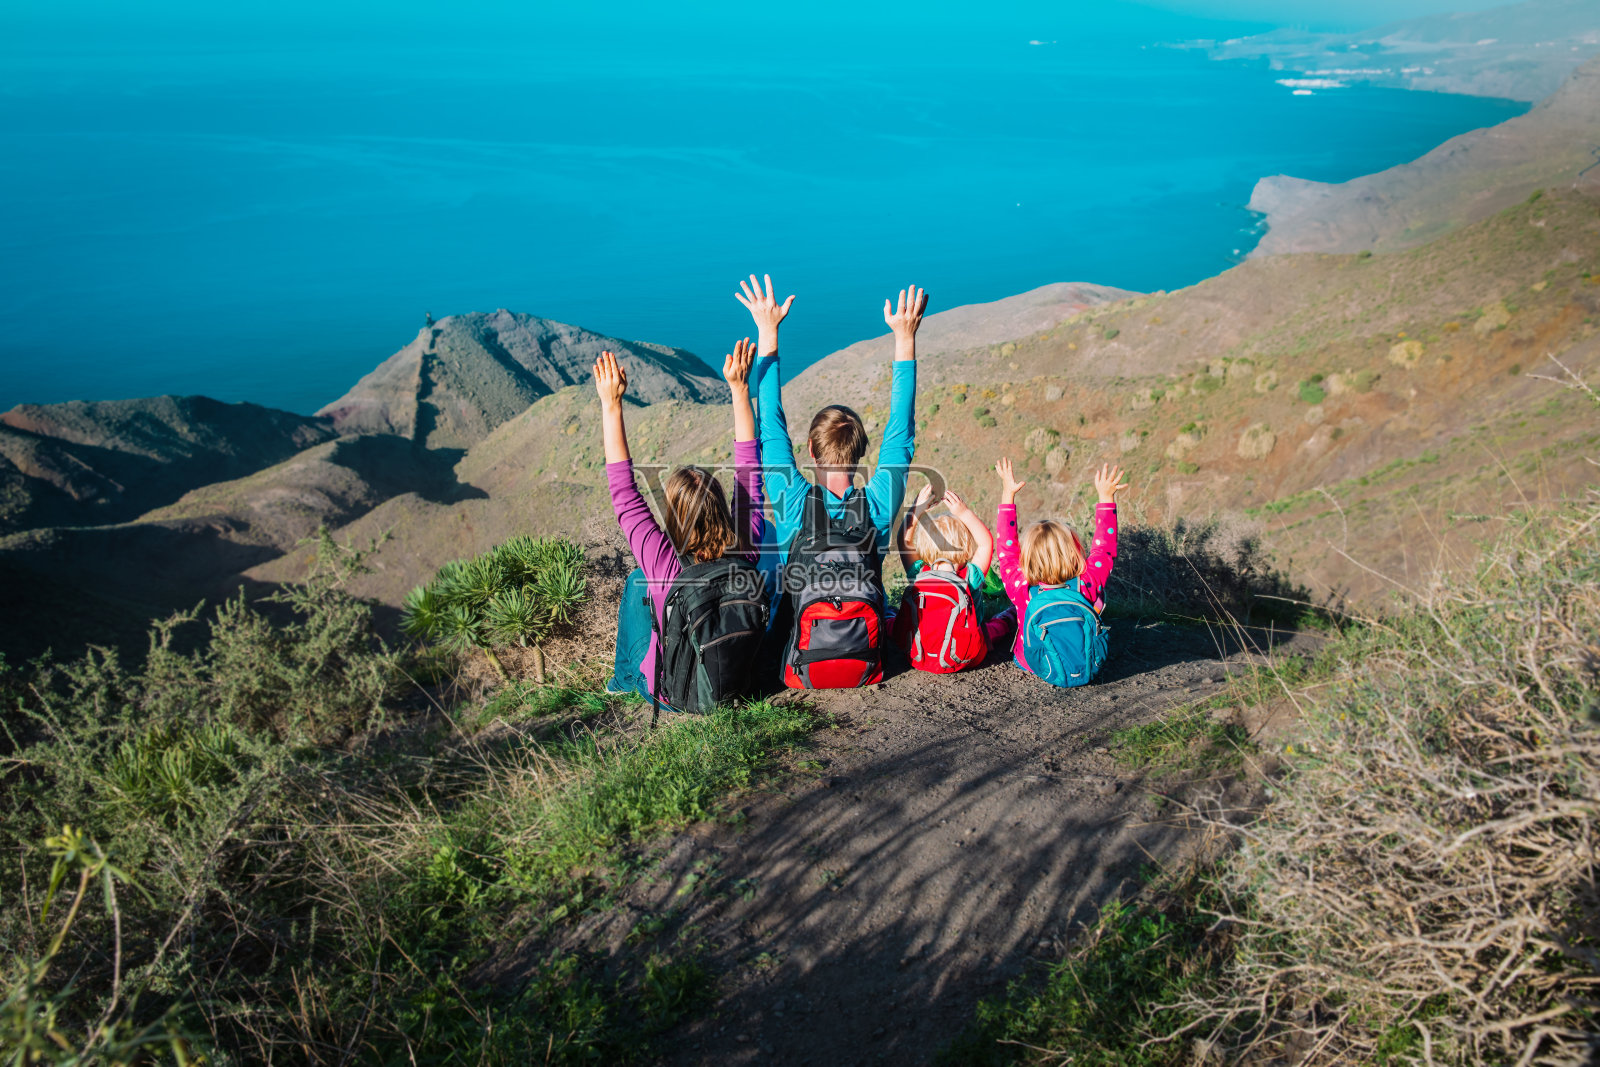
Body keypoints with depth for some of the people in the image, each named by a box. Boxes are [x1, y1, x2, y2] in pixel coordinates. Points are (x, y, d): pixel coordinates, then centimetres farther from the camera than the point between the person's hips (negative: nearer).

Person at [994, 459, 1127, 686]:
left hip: (1036, 667, -1)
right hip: (1088, 668, 1)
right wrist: (1106, 498, -5)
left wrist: (1008, 496, -9)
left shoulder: (1023, 592, -26)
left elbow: (1008, 550, -13)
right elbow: (1104, 548, -10)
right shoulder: (1087, 585, -25)